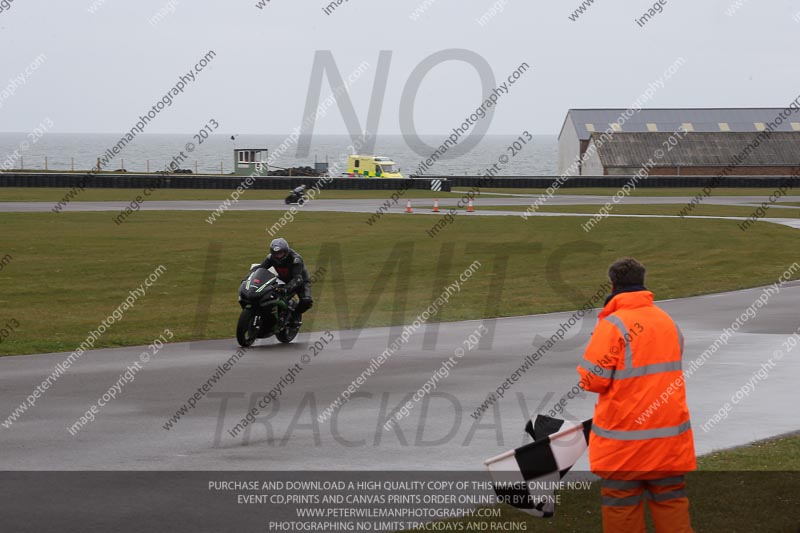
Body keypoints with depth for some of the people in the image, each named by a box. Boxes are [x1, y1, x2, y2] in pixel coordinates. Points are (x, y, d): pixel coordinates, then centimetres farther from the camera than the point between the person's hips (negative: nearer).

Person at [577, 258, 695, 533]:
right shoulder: (668, 322, 6)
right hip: (669, 435, 5)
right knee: (671, 500, 10)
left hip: (624, 439, -5)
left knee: (622, 503, 4)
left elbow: (593, 381, -15)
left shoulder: (613, 325, -14)